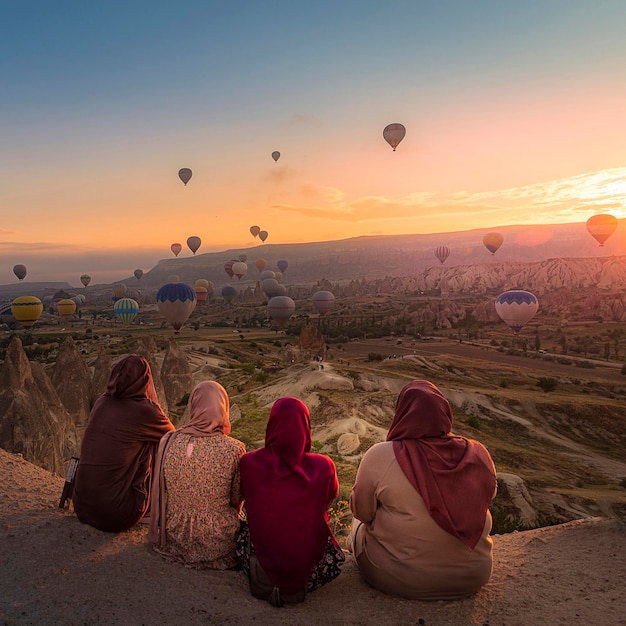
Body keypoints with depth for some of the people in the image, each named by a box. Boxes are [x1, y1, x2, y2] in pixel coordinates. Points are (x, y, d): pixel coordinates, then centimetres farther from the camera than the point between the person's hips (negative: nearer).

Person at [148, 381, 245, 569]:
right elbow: (237, 500, -5)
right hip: (219, 546, -3)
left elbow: (162, 493, 3)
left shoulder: (168, 441, -13)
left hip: (174, 540, 3)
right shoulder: (234, 449, -22)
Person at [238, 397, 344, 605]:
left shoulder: (250, 463, -16)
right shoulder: (322, 467, -17)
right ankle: (300, 586, 19)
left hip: (261, 565, 1)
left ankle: (269, 583, 22)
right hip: (309, 569, 0)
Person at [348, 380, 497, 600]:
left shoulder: (380, 456, -20)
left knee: (360, 524, 23)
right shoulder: (478, 454, -11)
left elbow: (362, 512, -8)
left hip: (397, 579, -3)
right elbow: (488, 496, 7)